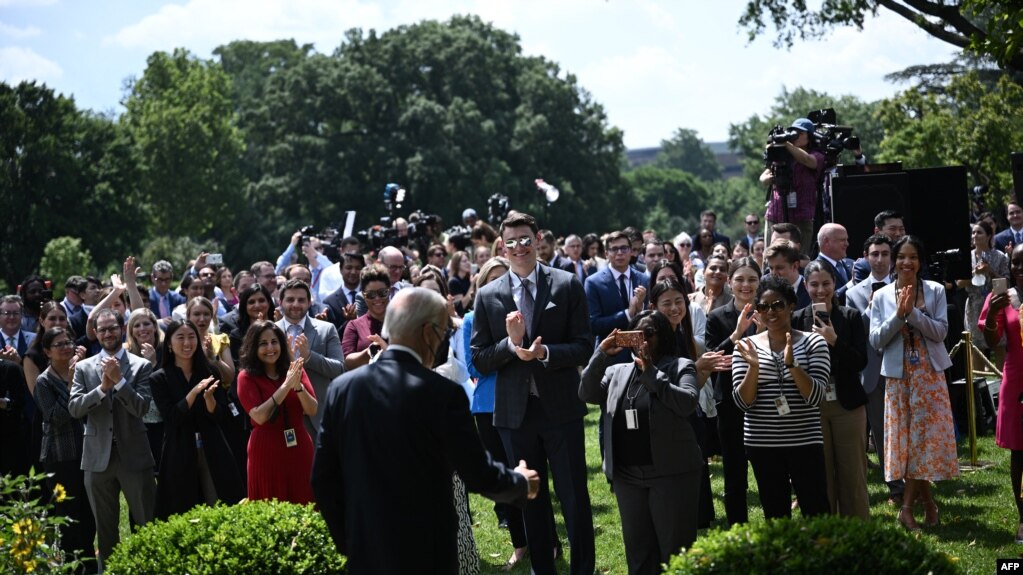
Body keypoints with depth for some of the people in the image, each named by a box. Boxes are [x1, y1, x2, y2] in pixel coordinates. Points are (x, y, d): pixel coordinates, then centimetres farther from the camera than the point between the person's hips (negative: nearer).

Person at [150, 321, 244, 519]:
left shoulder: (209, 372, 7)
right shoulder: (160, 378, -1)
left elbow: (220, 415, 2)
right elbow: (171, 417, -11)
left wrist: (209, 397, -18)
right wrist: (194, 392, -22)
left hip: (212, 451, 2)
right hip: (179, 455, -2)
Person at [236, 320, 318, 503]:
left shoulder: (294, 370, 6)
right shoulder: (247, 377, -6)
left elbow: (312, 410, -2)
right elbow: (259, 416, -17)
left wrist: (298, 386, -20)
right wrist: (286, 385, -21)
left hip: (299, 448, 3)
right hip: (267, 451, -3)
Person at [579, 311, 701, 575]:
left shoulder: (680, 367, 1)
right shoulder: (617, 372, 14)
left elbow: (687, 403, -15)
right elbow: (587, 394, 1)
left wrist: (651, 374, -16)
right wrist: (601, 355, -9)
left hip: (671, 472, -5)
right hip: (627, 475, 5)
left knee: (676, 549, -3)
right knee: (638, 553, 12)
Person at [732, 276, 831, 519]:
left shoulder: (812, 342, 0)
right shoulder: (747, 346, 4)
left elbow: (815, 396, -10)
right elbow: (743, 402, -2)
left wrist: (791, 364, -22)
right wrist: (754, 367, -17)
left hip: (805, 442, -2)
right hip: (762, 444, 2)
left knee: (816, 513, -3)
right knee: (775, 516, 9)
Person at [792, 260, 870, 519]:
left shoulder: (851, 317, 1)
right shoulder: (797, 320, 2)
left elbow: (861, 362, -6)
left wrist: (834, 340, -17)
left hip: (847, 405, 0)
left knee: (852, 474, 3)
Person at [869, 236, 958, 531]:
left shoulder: (935, 291, 1)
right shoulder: (881, 296, 2)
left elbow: (941, 331, -8)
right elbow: (876, 340, -3)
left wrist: (913, 312, -18)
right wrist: (898, 315, -16)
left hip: (929, 373, -1)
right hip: (898, 375, 1)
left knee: (926, 435, -3)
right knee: (904, 437, 0)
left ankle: (907, 506, 4)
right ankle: (926, 499, 12)